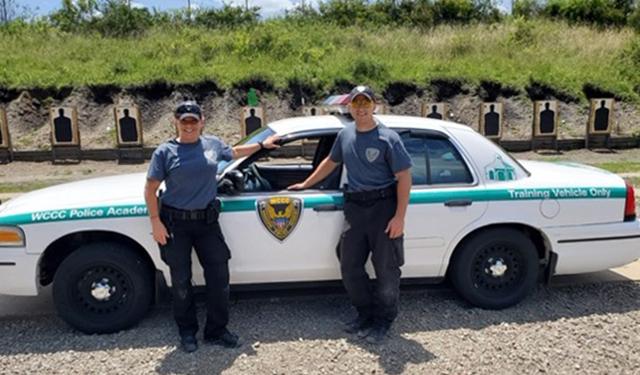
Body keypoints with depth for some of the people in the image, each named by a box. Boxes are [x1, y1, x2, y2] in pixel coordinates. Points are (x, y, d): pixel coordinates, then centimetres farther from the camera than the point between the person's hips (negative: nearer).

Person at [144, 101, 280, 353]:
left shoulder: (213, 144, 5)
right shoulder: (165, 152, -5)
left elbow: (234, 152, 26)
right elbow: (150, 189, -4)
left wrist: (262, 145, 29)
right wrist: (155, 221, -12)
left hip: (207, 221, 3)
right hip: (176, 224, -3)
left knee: (219, 275, 4)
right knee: (181, 280, 8)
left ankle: (216, 331, 20)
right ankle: (187, 332, 26)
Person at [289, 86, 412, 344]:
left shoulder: (388, 138, -8)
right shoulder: (345, 135, 10)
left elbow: (404, 177, -10)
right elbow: (331, 162, 25)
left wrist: (399, 216, -17)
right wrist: (306, 184, 28)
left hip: (383, 206, -5)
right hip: (354, 207, 6)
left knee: (386, 268, 3)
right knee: (349, 267, 9)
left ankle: (383, 320, 21)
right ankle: (366, 314, 28)